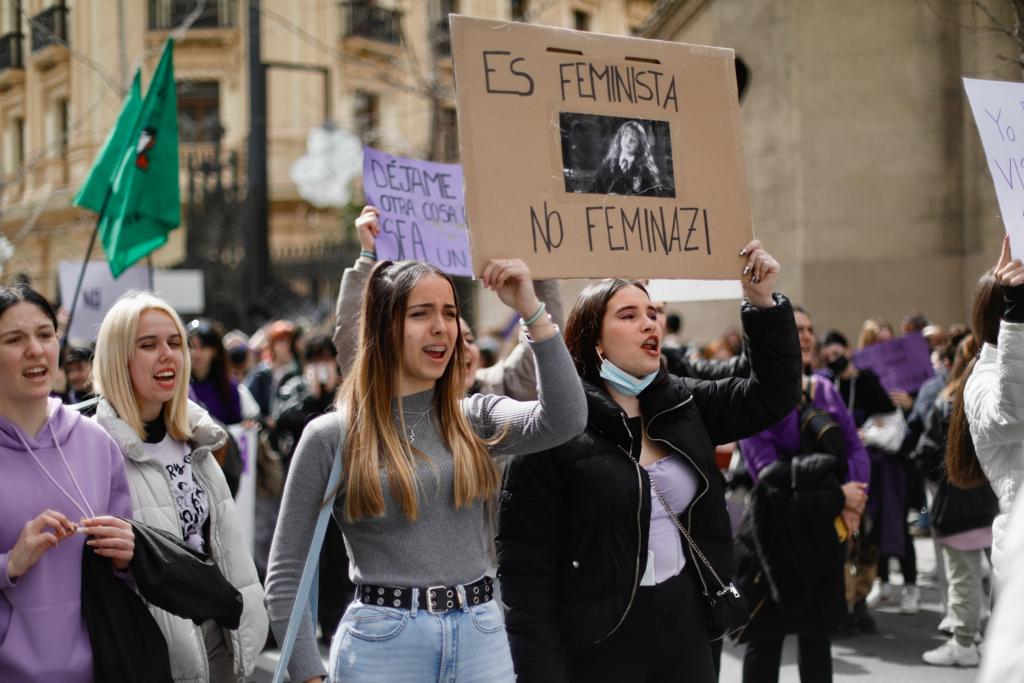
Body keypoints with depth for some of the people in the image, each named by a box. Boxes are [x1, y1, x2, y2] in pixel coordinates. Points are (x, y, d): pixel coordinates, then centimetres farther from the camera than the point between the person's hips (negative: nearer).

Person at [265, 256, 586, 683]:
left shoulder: (474, 418, 7)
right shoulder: (331, 437, -1)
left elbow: (563, 420, -13)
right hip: (381, 643, -3)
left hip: (482, 637, 3)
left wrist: (531, 310, -16)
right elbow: (285, 576, 1)